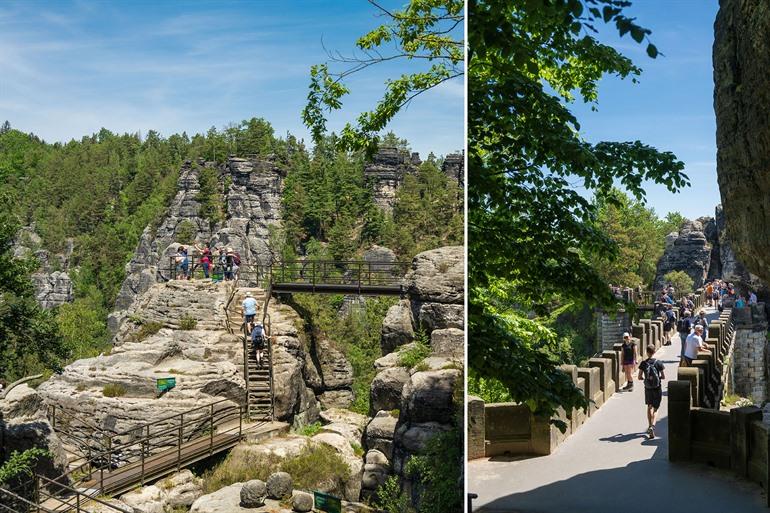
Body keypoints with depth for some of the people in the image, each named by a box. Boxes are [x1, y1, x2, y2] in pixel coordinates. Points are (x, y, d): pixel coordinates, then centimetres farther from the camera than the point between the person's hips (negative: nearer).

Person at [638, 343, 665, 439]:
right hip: (657, 388, -1)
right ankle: (652, 426, -14)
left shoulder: (643, 363, -7)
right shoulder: (659, 363, -10)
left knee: (649, 406, 20)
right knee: (655, 408, 5)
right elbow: (663, 377, -7)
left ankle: (650, 426, 25)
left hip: (648, 388, 1)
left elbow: (639, 377, -6)